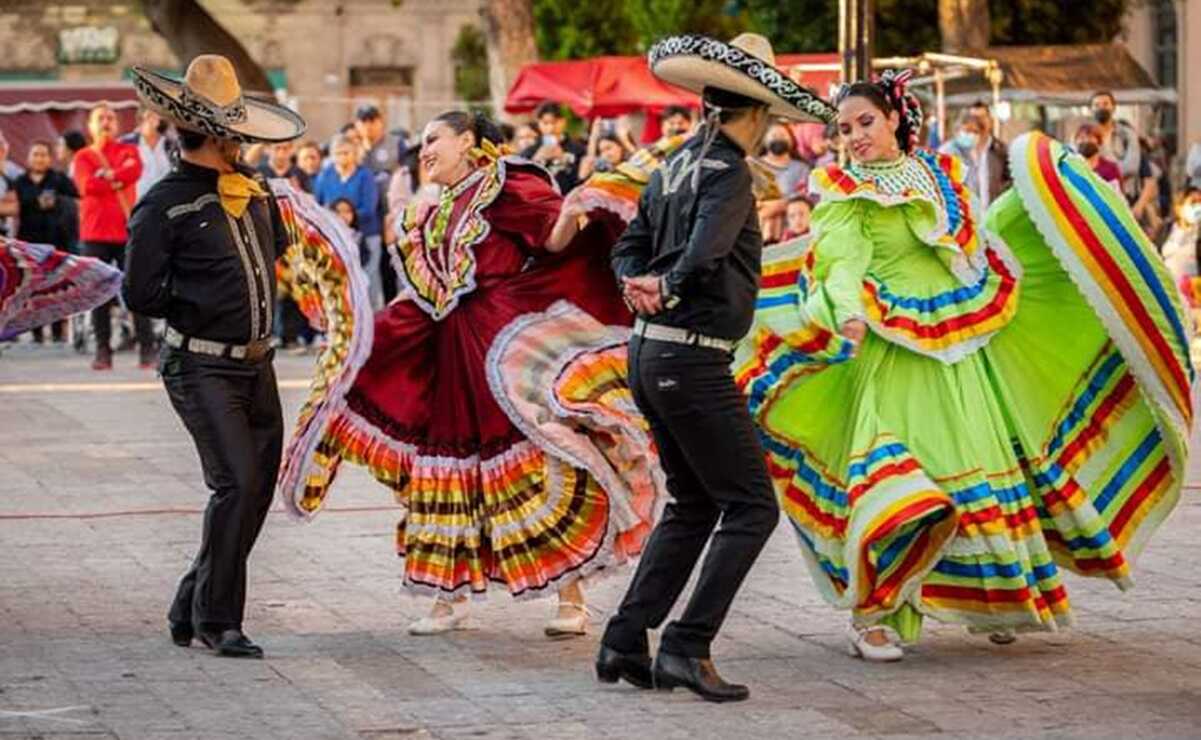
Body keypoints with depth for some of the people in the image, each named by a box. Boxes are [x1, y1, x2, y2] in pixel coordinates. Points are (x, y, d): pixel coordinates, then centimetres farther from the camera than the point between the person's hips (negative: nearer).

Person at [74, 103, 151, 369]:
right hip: (95, 233, 0)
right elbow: (86, 185, -7)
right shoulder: (83, 157, 11)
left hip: (127, 230, 0)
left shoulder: (128, 150, 12)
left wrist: (106, 176, -8)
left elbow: (135, 170, -9)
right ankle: (102, 351, 3)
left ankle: (147, 350, -2)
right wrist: (117, 182, -5)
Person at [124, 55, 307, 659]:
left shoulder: (253, 189, 10)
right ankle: (216, 620, -4)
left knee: (258, 488, 8)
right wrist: (203, 310, 1)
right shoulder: (166, 204, -11)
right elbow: (140, 293, -9)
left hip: (256, 365, 7)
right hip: (201, 368, -7)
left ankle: (191, 609, 21)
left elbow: (276, 247, 30)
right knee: (237, 482, -16)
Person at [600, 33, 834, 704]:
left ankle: (626, 643, 15)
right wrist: (668, 287, -11)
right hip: (693, 359, -9)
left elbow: (630, 246, 15)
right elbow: (704, 251, -28)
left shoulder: (677, 164, 13)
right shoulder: (728, 171, -14)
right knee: (752, 505, -2)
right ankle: (687, 647, -9)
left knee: (693, 505, 18)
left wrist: (640, 285, -3)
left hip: (651, 353, 9)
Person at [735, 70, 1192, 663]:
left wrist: (1040, 192, 13)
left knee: (980, 459, 8)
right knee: (899, 462, -14)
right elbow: (843, 264, -14)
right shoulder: (845, 193, -1)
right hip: (895, 352, -5)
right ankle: (875, 615, -10)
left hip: (961, 347, 5)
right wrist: (849, 312, -34)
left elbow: (980, 240, 19)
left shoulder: (939, 177, 13)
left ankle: (988, 600, 22)